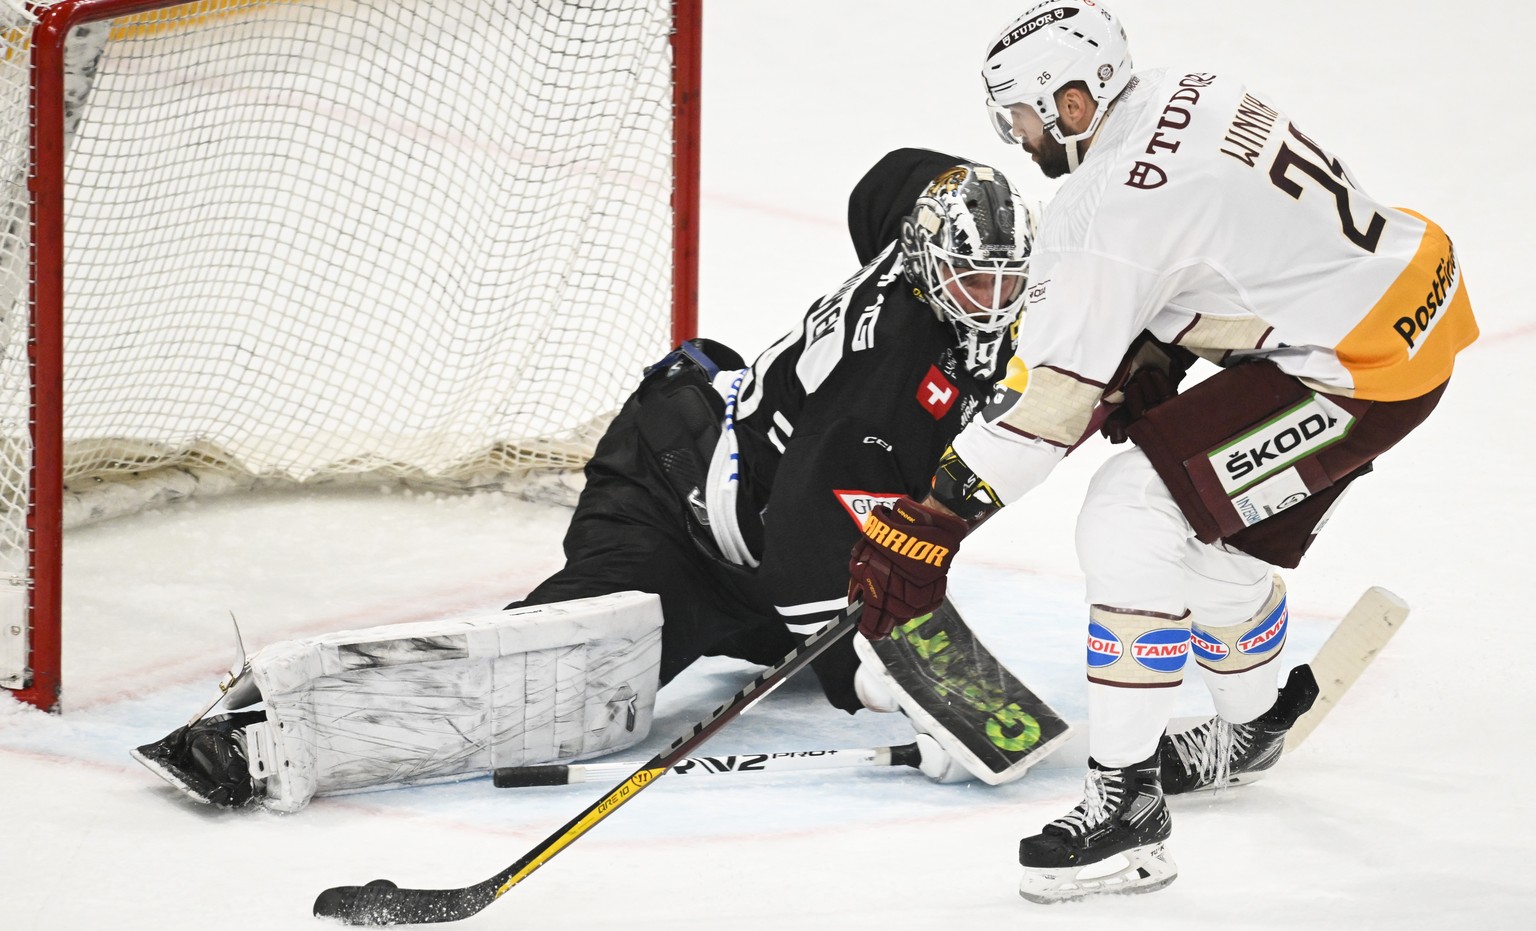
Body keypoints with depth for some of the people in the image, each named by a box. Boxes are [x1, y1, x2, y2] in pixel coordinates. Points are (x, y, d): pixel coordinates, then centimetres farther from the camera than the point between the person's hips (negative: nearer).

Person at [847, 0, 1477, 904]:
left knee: (1131, 520, -13)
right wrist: (1148, 362, 9)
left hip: (1359, 369, -10)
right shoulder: (1188, 95, 5)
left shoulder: (1112, 205, -21)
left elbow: (1048, 397, -22)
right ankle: (1251, 727, 51)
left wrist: (926, 526, -18)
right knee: (1212, 530, 25)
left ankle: (1127, 808, -12)